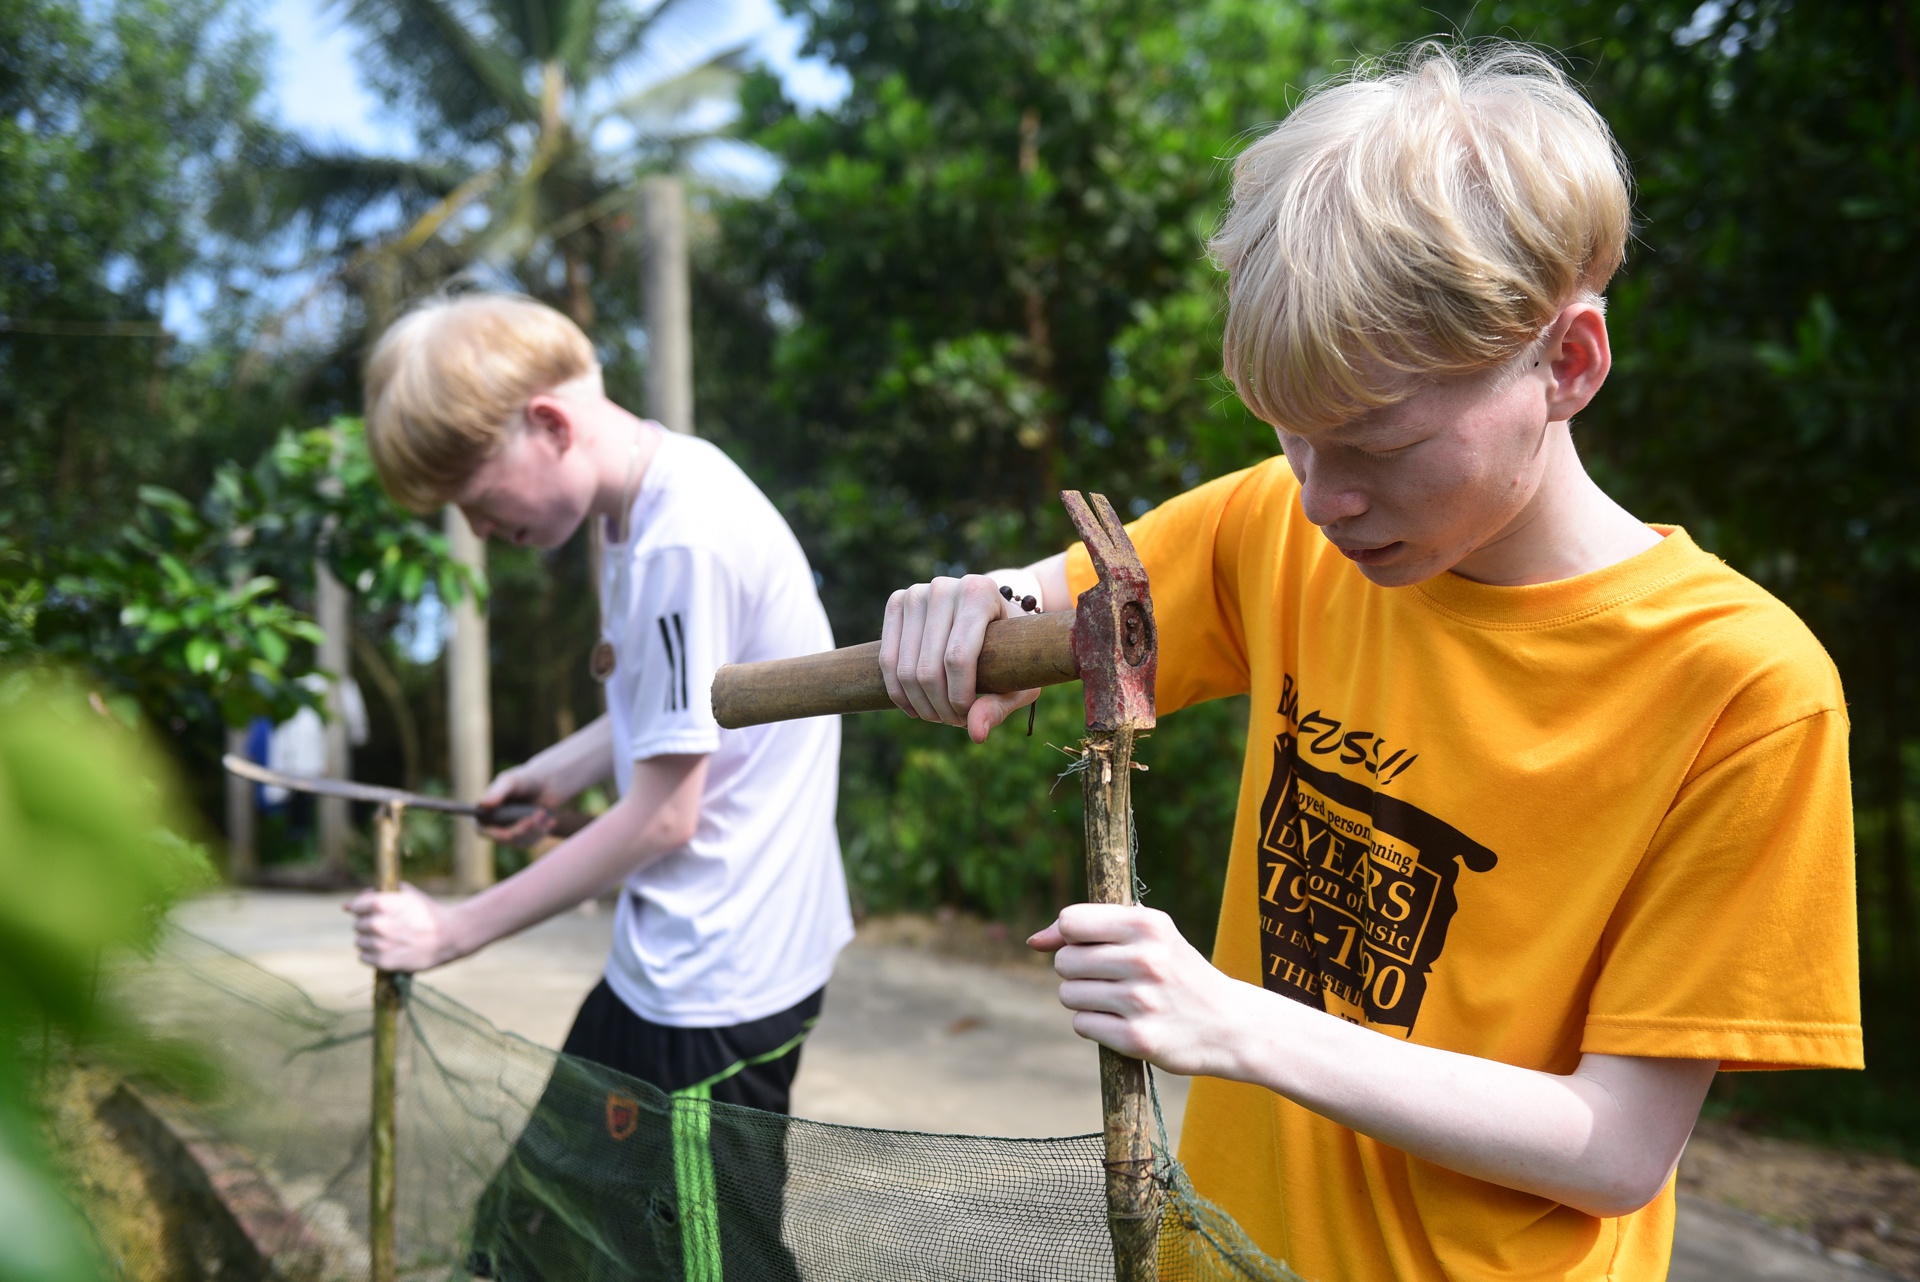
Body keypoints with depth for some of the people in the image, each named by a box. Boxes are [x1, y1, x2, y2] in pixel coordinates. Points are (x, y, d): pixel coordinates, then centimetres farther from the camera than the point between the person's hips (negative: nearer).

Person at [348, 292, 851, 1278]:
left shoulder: (683, 541, -25)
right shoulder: (650, 501, 5)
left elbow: (664, 816, -21)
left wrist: (455, 931, -13)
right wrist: (563, 768, 12)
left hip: (717, 984, -10)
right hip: (672, 963, 10)